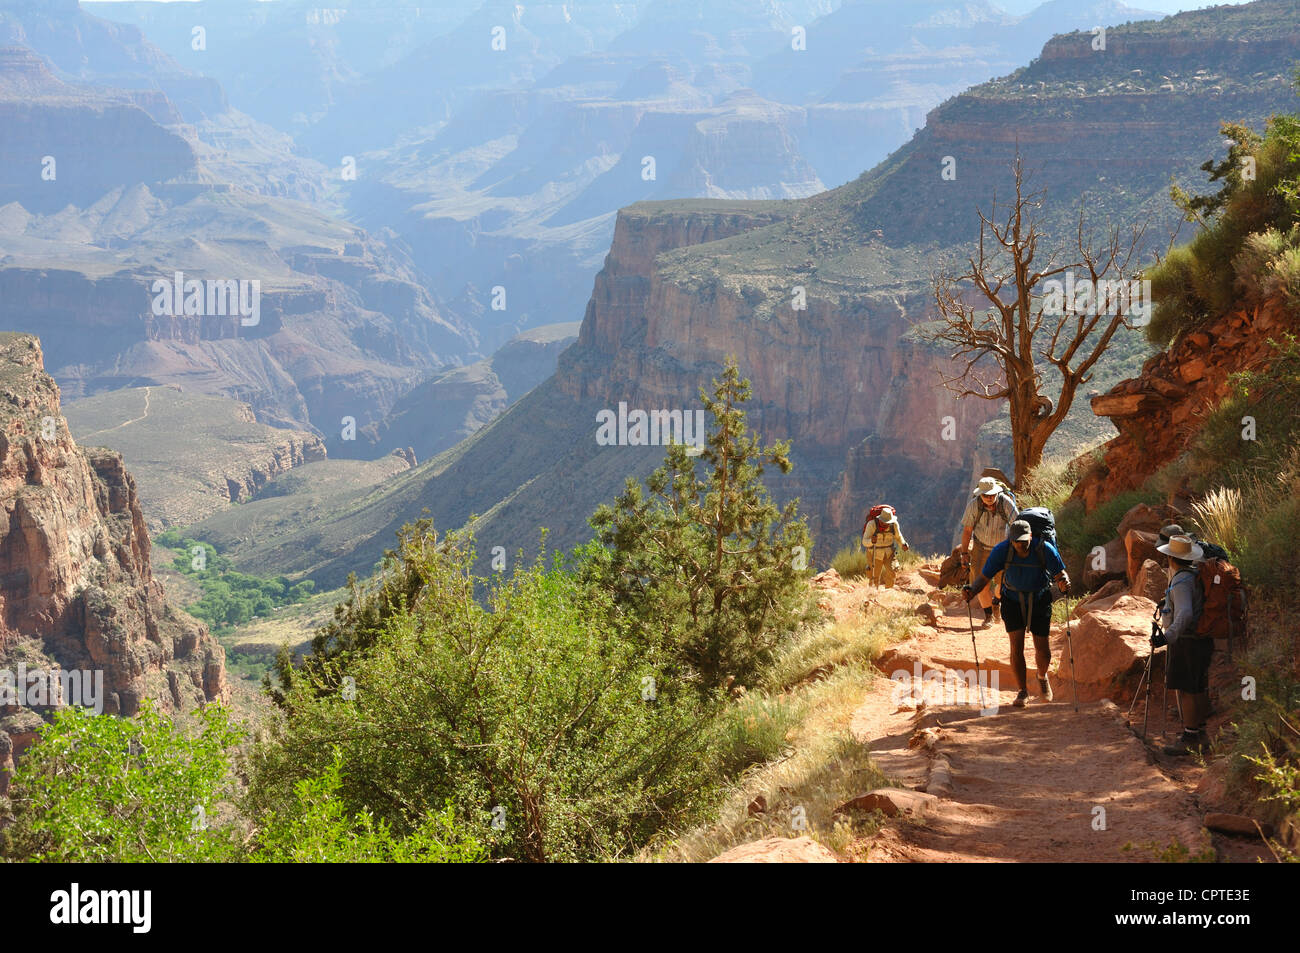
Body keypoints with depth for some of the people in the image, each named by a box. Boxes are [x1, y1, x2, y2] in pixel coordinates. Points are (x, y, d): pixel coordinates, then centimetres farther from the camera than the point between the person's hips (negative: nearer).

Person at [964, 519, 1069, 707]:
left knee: (1043, 650, 2)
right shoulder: (1002, 550, -23)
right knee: (1016, 646, -11)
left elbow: (1060, 574, -17)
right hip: (1013, 601, 0)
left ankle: (1042, 677, 36)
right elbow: (983, 578, -16)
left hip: (1039, 601, 0)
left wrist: (1064, 582, -42)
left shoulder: (1045, 550, -24)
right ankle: (1022, 691, 6)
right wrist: (971, 591, -37)